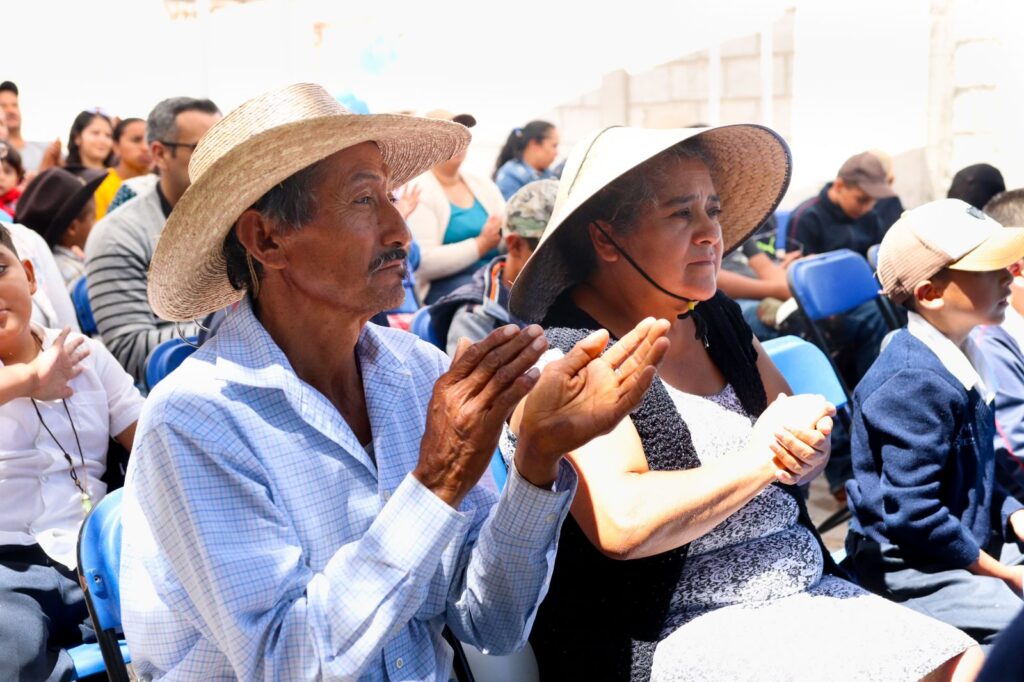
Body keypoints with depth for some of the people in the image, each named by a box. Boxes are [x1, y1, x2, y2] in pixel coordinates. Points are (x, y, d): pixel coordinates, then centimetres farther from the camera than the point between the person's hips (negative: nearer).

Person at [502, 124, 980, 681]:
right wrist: (759, 459, -14)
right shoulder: (566, 354, -13)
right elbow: (623, 525, -25)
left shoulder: (717, 319, 10)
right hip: (674, 631, -7)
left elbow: (810, 434, 18)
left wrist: (804, 450, -7)